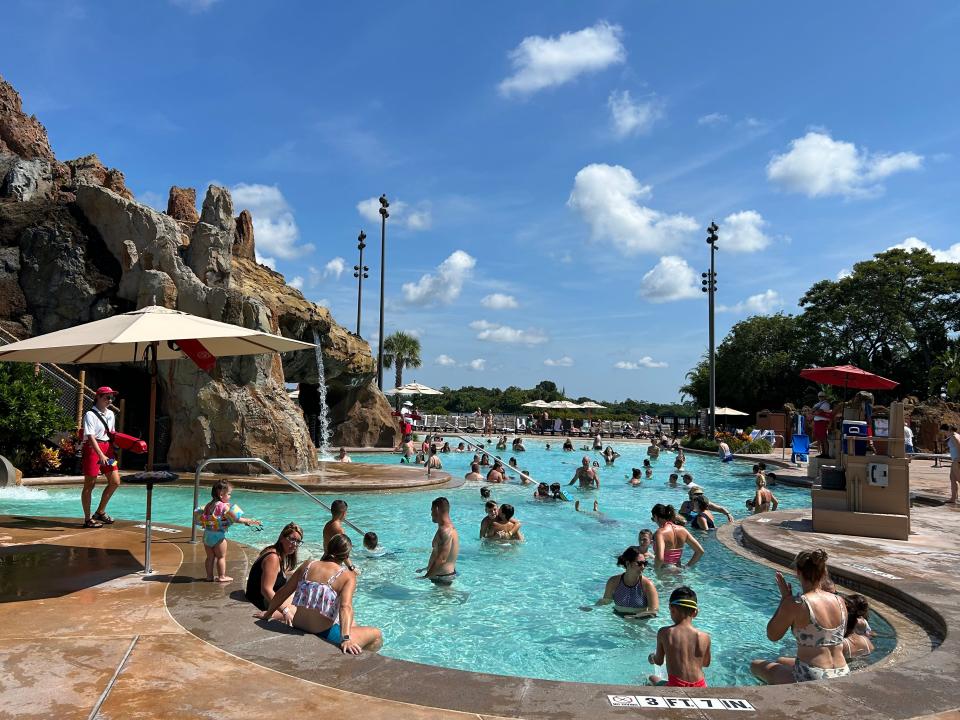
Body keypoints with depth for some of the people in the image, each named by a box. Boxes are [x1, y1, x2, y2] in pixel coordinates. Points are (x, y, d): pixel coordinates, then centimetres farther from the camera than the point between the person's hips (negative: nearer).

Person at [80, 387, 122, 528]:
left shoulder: (110, 414, 13)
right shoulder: (90, 414, -11)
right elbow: (90, 437, -19)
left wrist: (113, 452, 13)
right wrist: (101, 455, -28)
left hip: (107, 449, 8)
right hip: (92, 449, -8)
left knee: (115, 482, 6)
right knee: (89, 484, 1)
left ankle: (100, 512, 21)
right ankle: (88, 519, 9)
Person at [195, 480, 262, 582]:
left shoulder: (209, 505, 6)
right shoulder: (224, 506, -16)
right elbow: (236, 519, -17)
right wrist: (250, 521, -10)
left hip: (207, 534, 7)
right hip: (218, 535, -7)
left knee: (210, 557, 16)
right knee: (221, 556, 6)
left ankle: (210, 576, 24)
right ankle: (221, 576, 10)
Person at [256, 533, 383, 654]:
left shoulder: (308, 565, 5)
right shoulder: (348, 576, -8)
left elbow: (282, 593, 12)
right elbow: (345, 607, -24)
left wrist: (267, 613, 27)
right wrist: (346, 639, -32)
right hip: (324, 634, -7)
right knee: (377, 635, 12)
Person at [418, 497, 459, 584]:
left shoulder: (445, 530, -22)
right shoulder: (449, 527, 12)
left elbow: (442, 559, -27)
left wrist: (426, 576, -22)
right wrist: (427, 568, 25)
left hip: (443, 577, -10)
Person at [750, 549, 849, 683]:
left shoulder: (795, 604, -18)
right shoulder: (840, 602, -1)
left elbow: (772, 636, -4)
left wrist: (785, 598, -1)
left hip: (812, 680, -7)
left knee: (755, 665, 17)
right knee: (780, 661, 32)